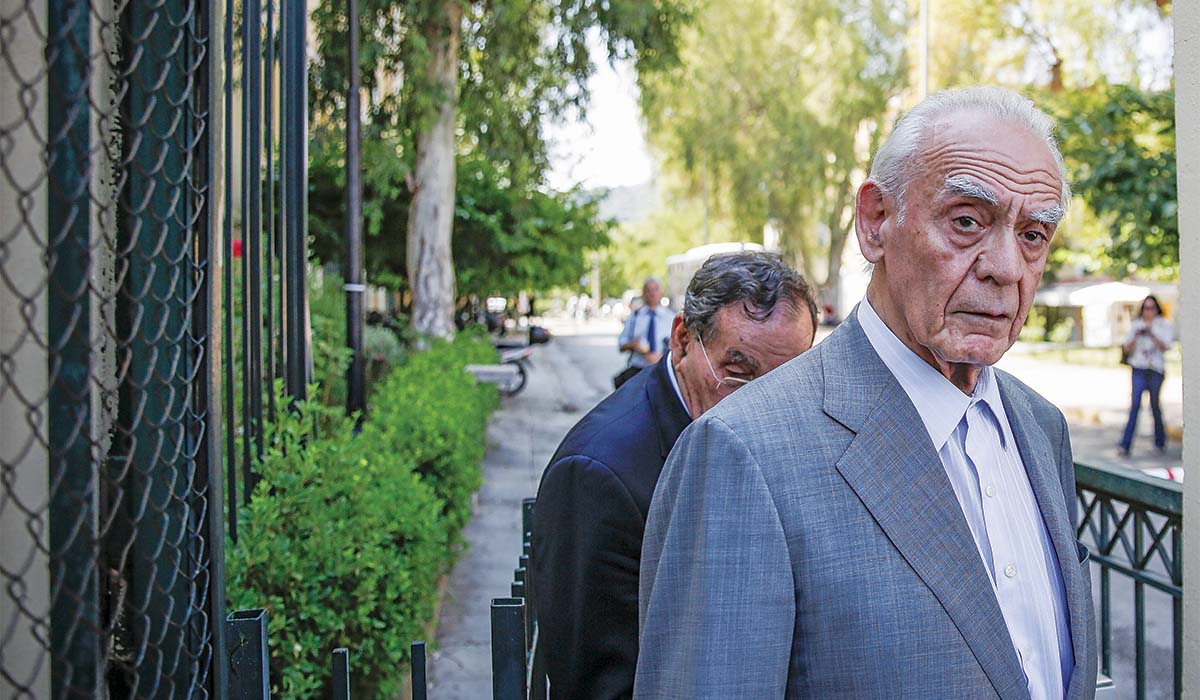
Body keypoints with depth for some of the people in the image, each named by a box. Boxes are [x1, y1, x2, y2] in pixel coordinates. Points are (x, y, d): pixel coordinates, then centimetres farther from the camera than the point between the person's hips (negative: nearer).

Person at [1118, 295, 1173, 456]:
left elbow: (1164, 346, -7)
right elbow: (1127, 350, 9)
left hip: (1156, 369, -1)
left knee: (1155, 404, 4)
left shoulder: (1164, 324, 6)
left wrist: (1152, 335, -21)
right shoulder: (1136, 325, 11)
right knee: (1135, 404, -10)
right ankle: (1125, 444, -16)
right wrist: (1135, 337, -9)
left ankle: (1160, 443, 19)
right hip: (1139, 368, 1)